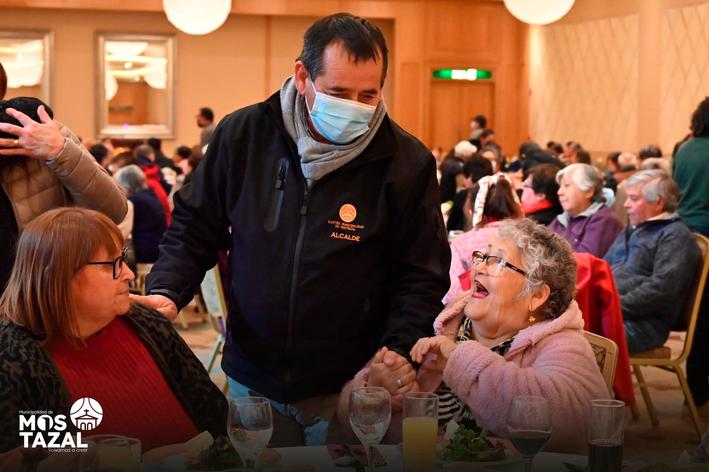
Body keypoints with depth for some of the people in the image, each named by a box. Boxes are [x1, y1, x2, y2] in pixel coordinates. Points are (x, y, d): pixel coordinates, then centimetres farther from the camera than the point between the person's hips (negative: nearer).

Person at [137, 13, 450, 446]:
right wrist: (166, 293, -12)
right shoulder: (242, 135, -6)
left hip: (349, 390, -2)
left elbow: (421, 275, -5)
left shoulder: (406, 162, -10)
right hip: (252, 380, 2)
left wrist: (399, 349, -20)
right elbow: (194, 230, 5)